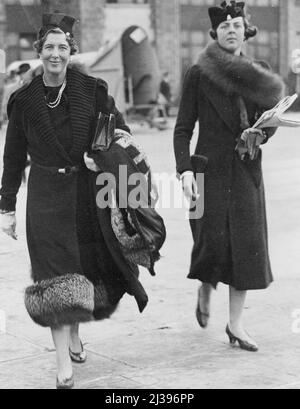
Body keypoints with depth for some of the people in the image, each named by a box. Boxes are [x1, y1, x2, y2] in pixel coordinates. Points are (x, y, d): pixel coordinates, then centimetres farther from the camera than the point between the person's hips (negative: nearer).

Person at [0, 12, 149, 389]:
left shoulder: (91, 90, 0)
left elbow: (121, 131, 7)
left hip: (89, 192, 1)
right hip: (47, 196, -1)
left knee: (89, 267, 10)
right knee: (56, 278, -8)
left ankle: (74, 333, 37)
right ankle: (64, 365, -5)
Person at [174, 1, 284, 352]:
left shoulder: (257, 76, 8)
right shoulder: (199, 74, -2)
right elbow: (183, 128, -4)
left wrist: (259, 133, -11)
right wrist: (185, 169, -16)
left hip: (246, 168, 3)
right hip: (210, 166, -3)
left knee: (246, 242, 1)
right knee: (213, 240, -6)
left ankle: (236, 324, 10)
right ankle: (205, 291, 29)